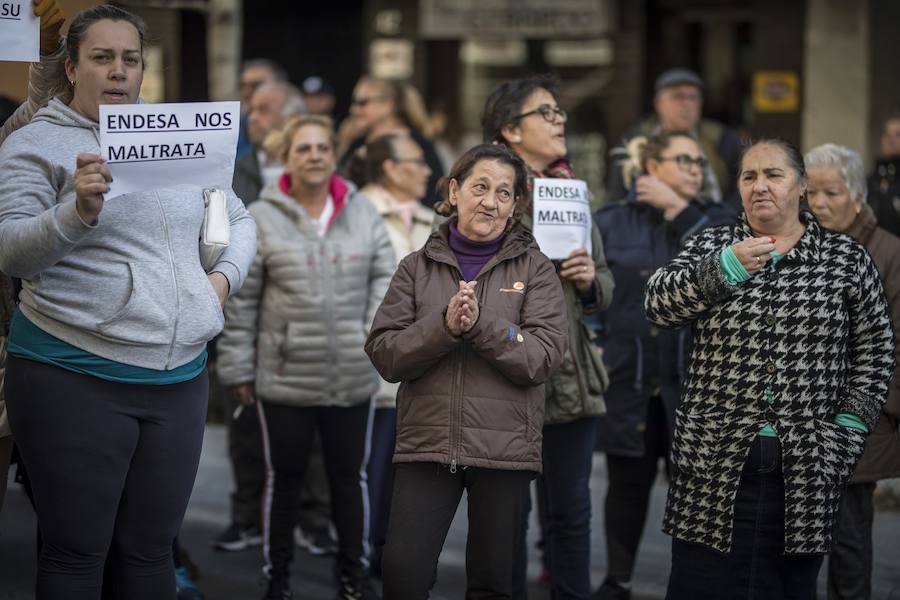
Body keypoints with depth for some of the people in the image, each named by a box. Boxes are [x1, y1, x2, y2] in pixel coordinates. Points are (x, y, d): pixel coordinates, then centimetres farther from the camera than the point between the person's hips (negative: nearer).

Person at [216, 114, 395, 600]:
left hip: (353, 377, 2)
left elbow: (383, 277, 7)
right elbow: (240, 302, -2)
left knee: (350, 475, 14)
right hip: (284, 376, -2)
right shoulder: (261, 219, -4)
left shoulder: (363, 213, 4)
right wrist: (237, 367, -3)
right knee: (284, 476, 9)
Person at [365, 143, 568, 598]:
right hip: (426, 444, 1)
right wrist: (444, 326, -15)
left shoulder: (534, 269, 5)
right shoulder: (417, 267, 9)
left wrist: (481, 324, -19)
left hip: (504, 450, 0)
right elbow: (384, 354, 0)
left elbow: (544, 357, -7)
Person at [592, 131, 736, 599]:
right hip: (627, 379, 0)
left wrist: (676, 208, -10)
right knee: (628, 482, 9)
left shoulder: (715, 219, 10)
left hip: (693, 381, 0)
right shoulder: (611, 223, 5)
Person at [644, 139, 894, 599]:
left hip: (805, 468, 0)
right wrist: (726, 267, -22)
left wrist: (850, 427, -2)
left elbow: (874, 347, 8)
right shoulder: (710, 247, 8)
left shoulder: (846, 259, 7)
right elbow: (659, 303, -7)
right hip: (714, 461, 0)